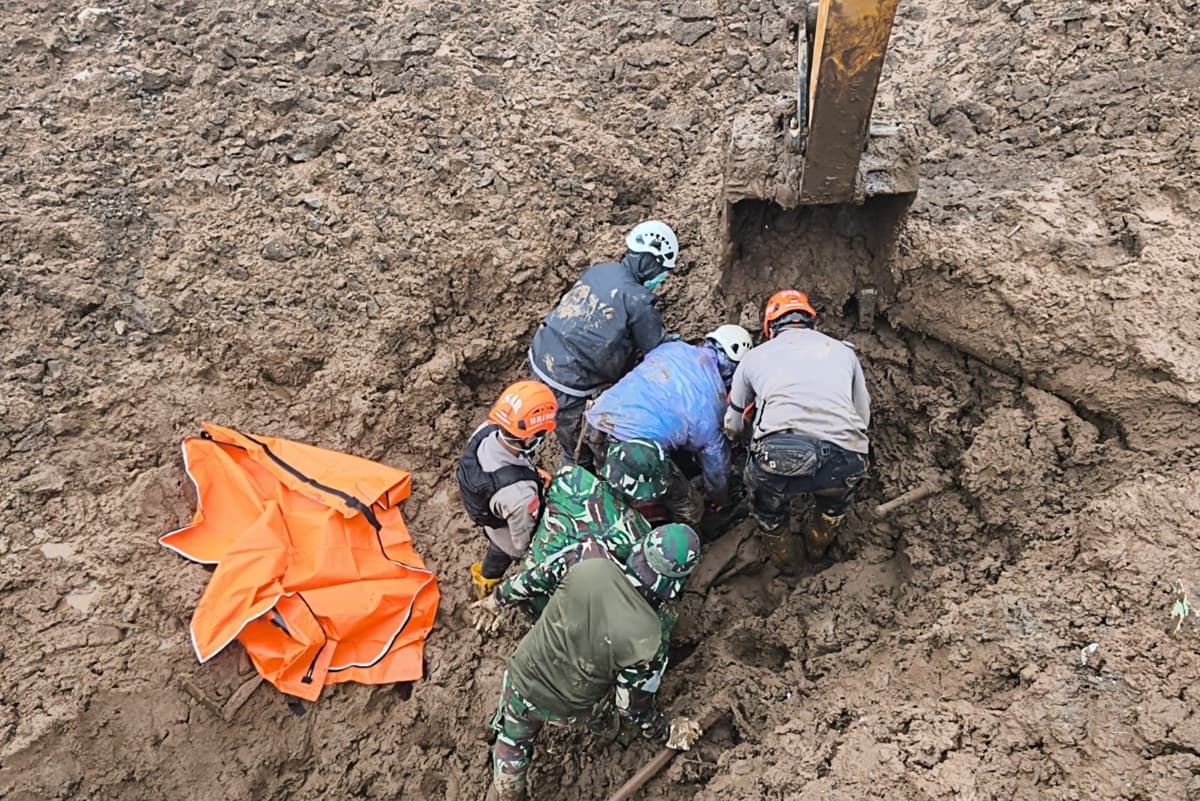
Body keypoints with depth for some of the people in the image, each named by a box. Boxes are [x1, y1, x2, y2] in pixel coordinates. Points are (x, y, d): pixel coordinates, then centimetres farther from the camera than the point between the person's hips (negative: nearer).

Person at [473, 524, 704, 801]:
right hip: (571, 708, 0)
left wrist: (499, 597, 8)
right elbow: (634, 706, -16)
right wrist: (667, 732, 4)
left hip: (522, 684, 0)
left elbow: (534, 578, -12)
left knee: (511, 745, 27)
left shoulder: (587, 558, -31)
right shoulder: (647, 643, -34)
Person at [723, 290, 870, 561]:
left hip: (780, 454, -2)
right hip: (844, 460, 2)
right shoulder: (843, 350, 28)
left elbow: (733, 426, 36)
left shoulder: (755, 356, 25)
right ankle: (819, 544, 57)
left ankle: (779, 555, 52)